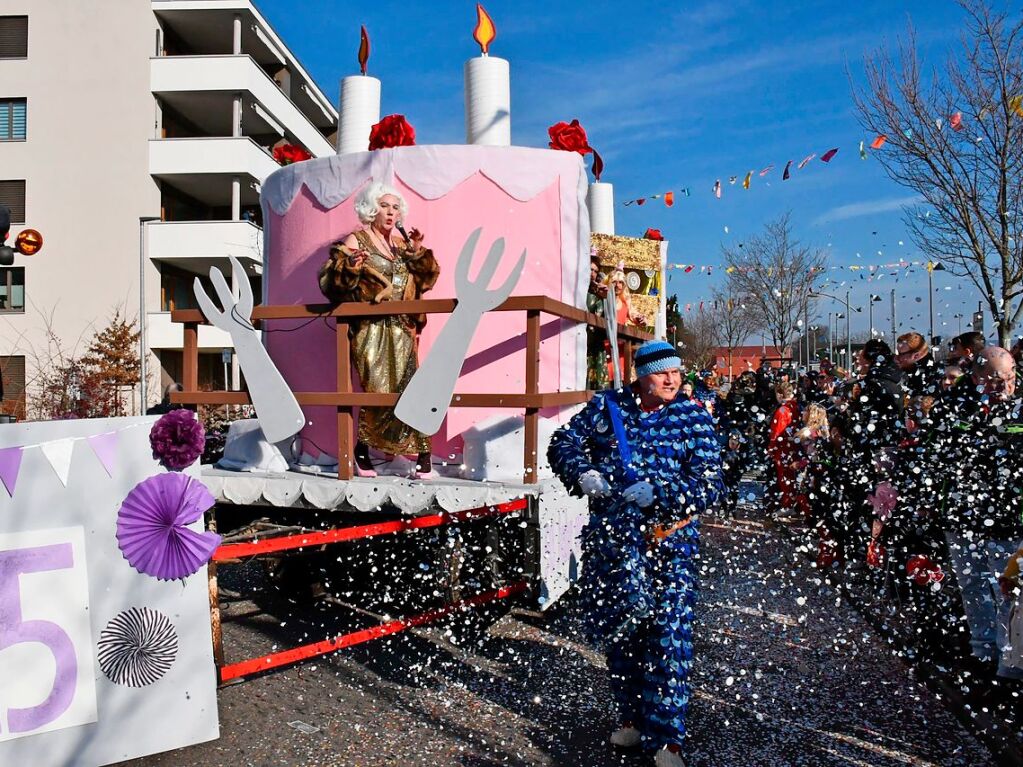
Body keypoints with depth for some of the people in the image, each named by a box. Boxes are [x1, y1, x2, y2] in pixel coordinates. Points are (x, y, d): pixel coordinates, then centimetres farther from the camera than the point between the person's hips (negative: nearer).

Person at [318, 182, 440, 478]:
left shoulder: (403, 244, 19)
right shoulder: (355, 241, 4)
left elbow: (425, 279, 16)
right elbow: (330, 279, -3)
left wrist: (418, 252, 3)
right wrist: (349, 267, -21)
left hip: (402, 329, 4)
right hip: (371, 329, -4)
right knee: (378, 391, -10)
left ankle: (422, 454, -2)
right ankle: (363, 448, 10)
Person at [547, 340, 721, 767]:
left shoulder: (693, 418, -2)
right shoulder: (607, 406, 2)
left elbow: (709, 486, -9)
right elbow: (564, 443, 6)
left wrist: (657, 493, -22)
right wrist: (583, 473, -14)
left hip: (669, 540, -2)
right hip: (610, 535, 2)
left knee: (669, 635, -3)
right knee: (618, 628, 14)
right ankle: (631, 716, 37)